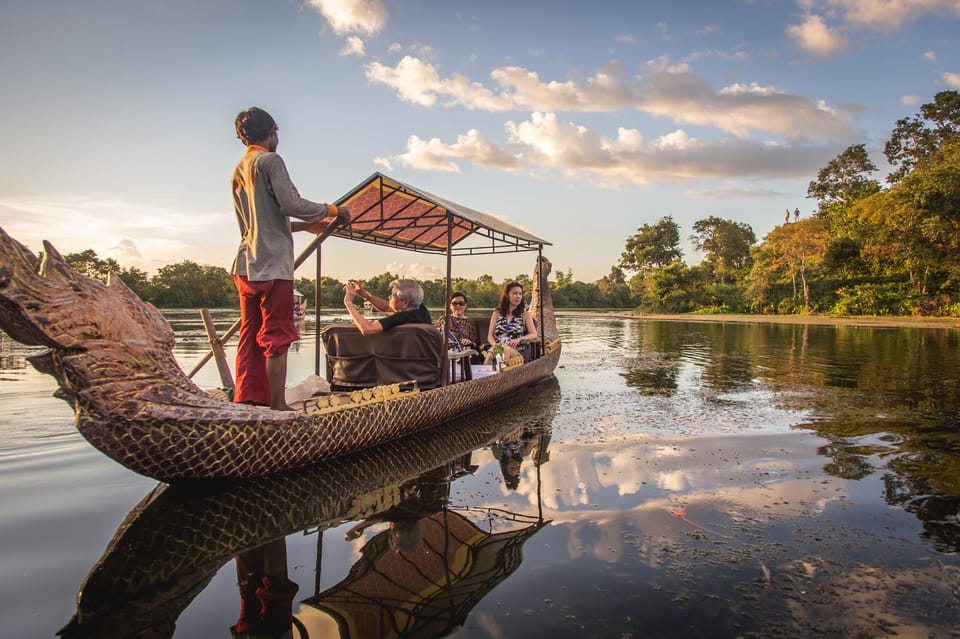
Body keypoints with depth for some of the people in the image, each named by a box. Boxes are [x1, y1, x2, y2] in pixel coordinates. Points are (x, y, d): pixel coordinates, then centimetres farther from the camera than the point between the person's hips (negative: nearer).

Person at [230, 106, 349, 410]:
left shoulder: (238, 171, 22)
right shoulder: (270, 161, -4)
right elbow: (291, 203, -17)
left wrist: (306, 225, 27)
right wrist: (331, 210, -4)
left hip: (246, 265, 8)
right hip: (273, 263, -8)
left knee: (250, 335, 8)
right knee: (276, 335, -6)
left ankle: (246, 401, 9)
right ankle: (277, 404, -5)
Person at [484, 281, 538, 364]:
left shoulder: (525, 314, 15)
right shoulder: (497, 313, 19)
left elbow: (534, 335, 6)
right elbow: (490, 335, 13)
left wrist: (519, 339, -14)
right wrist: (495, 345, -11)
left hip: (516, 353, -1)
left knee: (506, 350, -39)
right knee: (491, 352, -39)